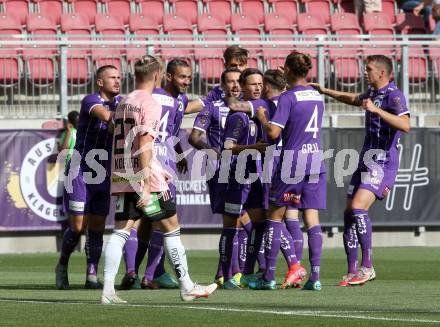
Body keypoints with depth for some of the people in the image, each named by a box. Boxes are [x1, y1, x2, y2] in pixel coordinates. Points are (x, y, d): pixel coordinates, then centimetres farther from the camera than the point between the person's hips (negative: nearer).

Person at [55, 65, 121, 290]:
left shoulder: (120, 102, 8)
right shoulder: (91, 101, -13)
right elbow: (106, 116, -32)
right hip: (80, 172, -5)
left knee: (97, 227, 2)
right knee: (78, 227, -5)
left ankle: (92, 276, 5)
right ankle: (62, 267, 18)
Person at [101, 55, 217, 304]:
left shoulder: (124, 103, 15)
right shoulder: (150, 104, -9)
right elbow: (144, 143, -17)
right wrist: (146, 184, -20)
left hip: (121, 176, 7)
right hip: (143, 174, -7)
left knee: (121, 231, 2)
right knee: (171, 228, 5)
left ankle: (108, 290, -9)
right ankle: (187, 287, 11)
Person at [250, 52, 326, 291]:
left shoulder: (288, 98, -10)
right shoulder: (317, 96, 10)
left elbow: (273, 132, -16)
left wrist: (262, 118, 2)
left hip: (292, 158, -5)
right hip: (316, 158, 6)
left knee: (275, 216, 5)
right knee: (312, 218, 3)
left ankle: (269, 277, 5)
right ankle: (315, 276, -6)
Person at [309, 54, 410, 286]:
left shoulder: (393, 95, -12)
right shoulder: (372, 93, 16)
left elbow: (405, 125, -28)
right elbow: (354, 99, 40)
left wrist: (376, 110, -33)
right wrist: (324, 91, 42)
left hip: (383, 162, -9)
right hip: (367, 161, 9)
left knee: (358, 207, -23)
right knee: (349, 213, 4)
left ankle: (368, 267, -20)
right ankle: (352, 272, 7)